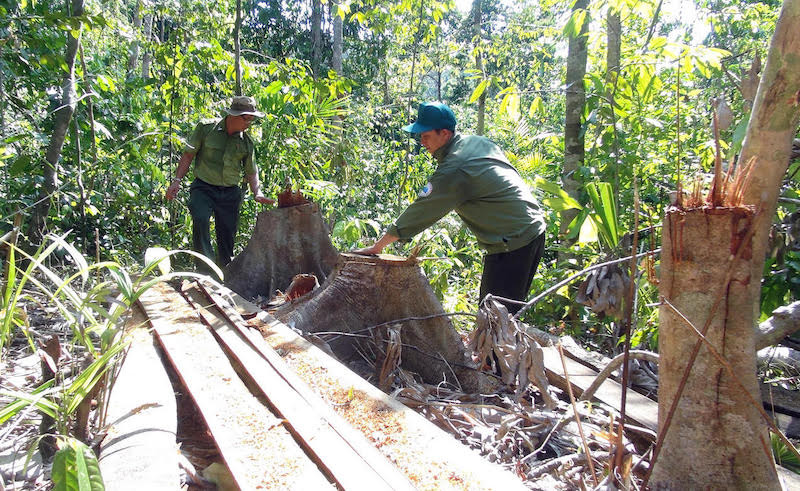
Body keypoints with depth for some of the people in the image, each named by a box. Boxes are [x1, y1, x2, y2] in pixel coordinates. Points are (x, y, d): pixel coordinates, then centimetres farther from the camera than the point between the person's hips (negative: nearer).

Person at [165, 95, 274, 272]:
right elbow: (188, 154, 3)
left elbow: (251, 172, 16)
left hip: (231, 193, 3)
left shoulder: (246, 141, 9)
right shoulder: (206, 127, -1)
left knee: (227, 235, 3)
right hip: (204, 188, -3)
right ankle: (205, 270, -25)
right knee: (200, 219, -28)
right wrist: (177, 180, -5)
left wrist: (257, 193, 1)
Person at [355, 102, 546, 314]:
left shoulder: (453, 170, -19)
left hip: (513, 244, -10)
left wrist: (377, 247, -8)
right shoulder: (479, 142, 9)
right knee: (510, 311, 18)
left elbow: (421, 212, -16)